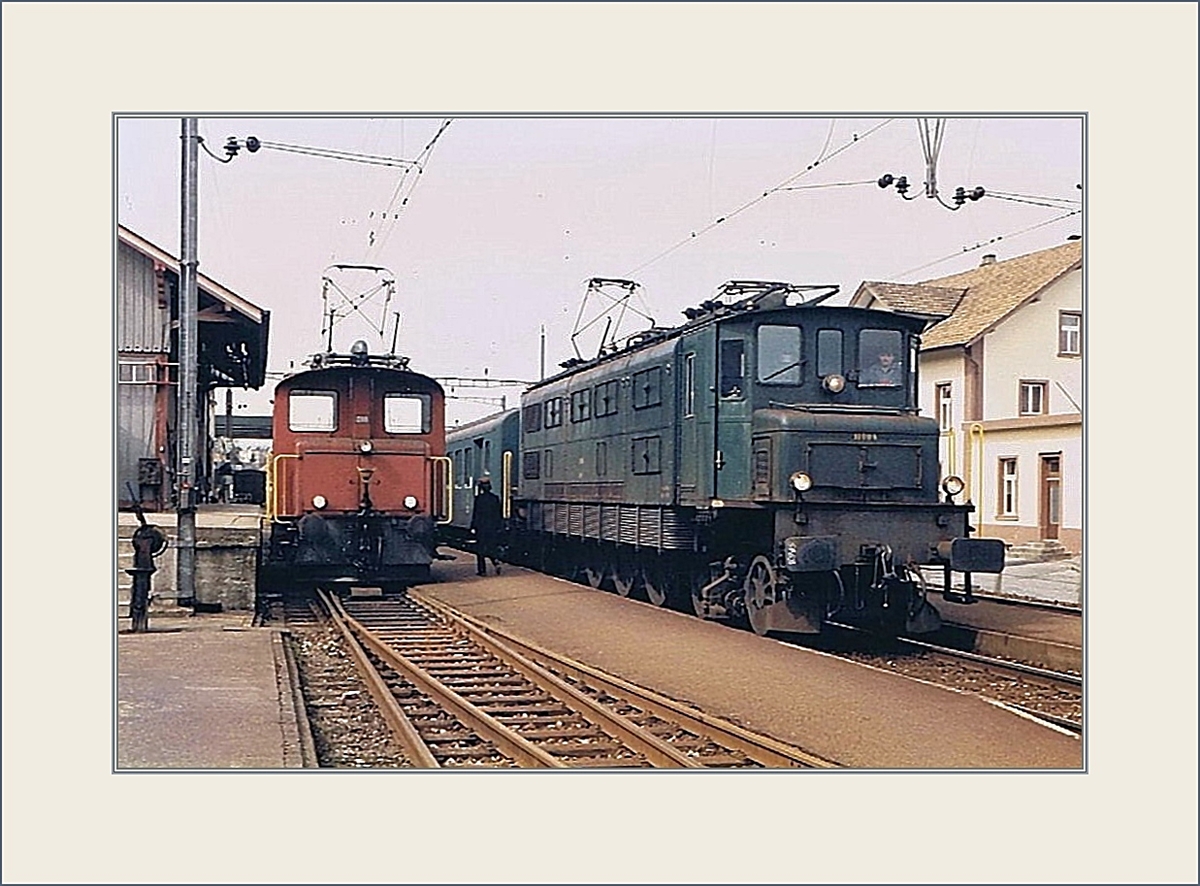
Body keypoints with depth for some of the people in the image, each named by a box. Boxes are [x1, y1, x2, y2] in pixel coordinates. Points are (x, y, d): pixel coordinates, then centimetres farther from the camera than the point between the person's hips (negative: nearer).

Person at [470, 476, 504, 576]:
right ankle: (496, 562, -8)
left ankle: (482, 570, 6)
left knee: (480, 549, 5)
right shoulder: (495, 498, 3)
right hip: (492, 528, 4)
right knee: (490, 548, 14)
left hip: (481, 527, -4)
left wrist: (473, 527, -5)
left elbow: (475, 513, -10)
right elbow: (498, 514, 7)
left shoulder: (479, 498, -11)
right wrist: (499, 527, 14)